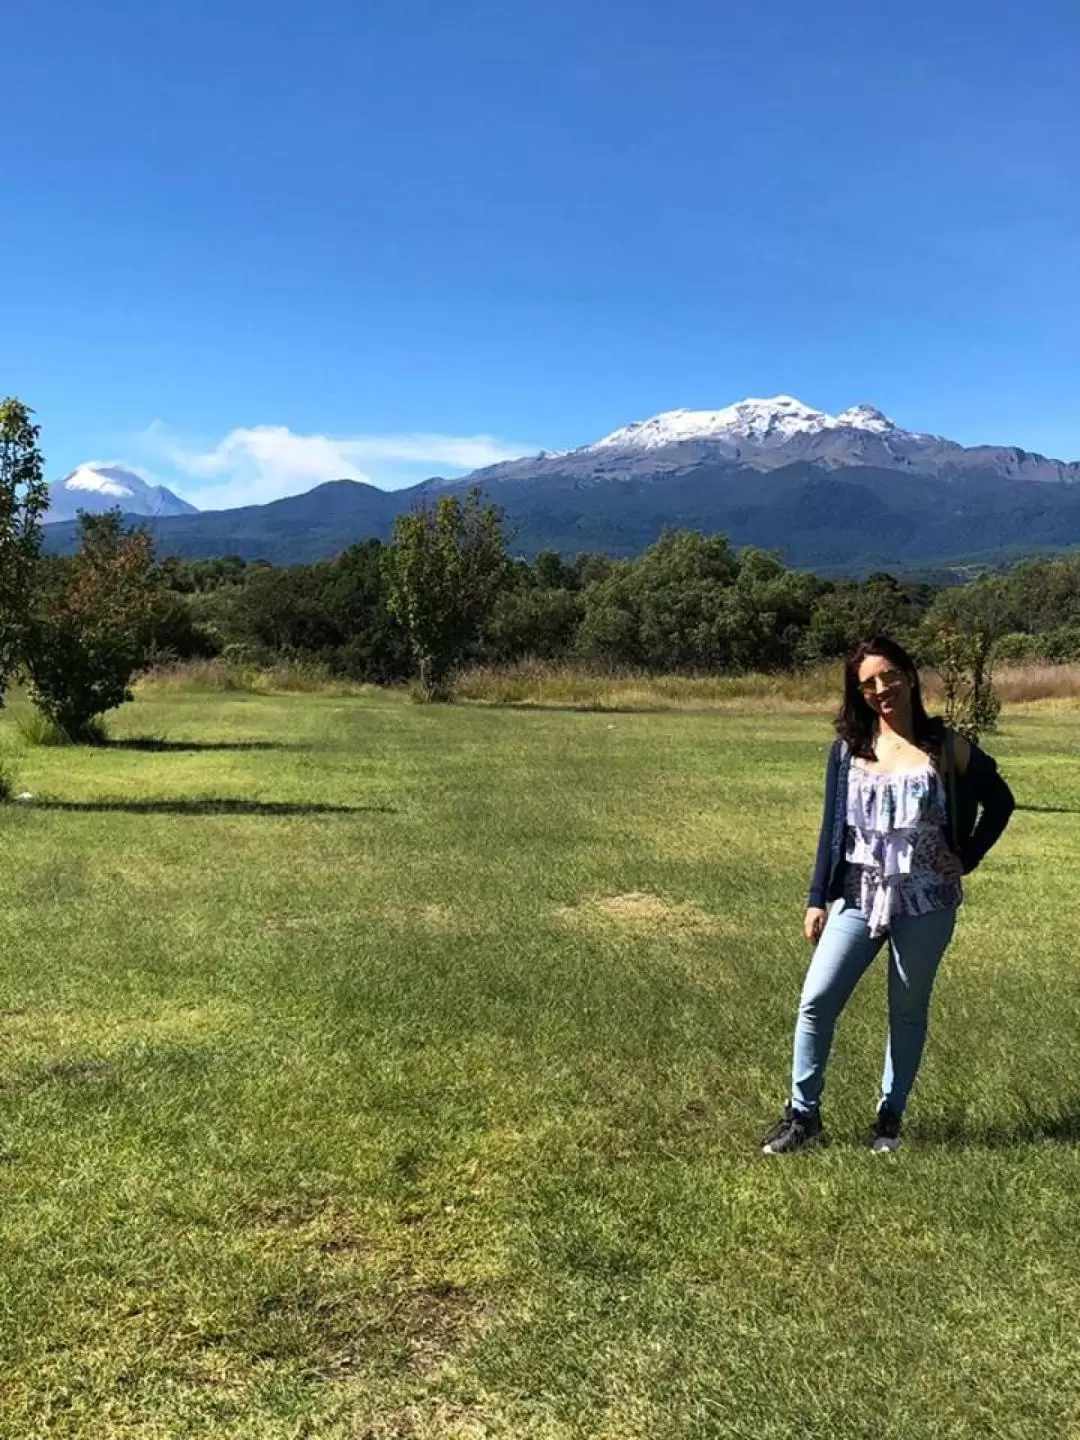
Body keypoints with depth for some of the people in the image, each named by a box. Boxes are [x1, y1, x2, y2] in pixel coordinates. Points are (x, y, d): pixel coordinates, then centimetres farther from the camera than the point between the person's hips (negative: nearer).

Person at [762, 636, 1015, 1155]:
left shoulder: (947, 748, -4)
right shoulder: (848, 748, 1)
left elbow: (1000, 801, 10)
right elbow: (833, 827, 5)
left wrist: (966, 859, 0)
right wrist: (817, 899, 3)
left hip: (925, 903, -1)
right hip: (858, 898, 1)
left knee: (908, 1011, 11)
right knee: (816, 1001, -5)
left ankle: (890, 1118, 26)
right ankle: (803, 1116, 8)